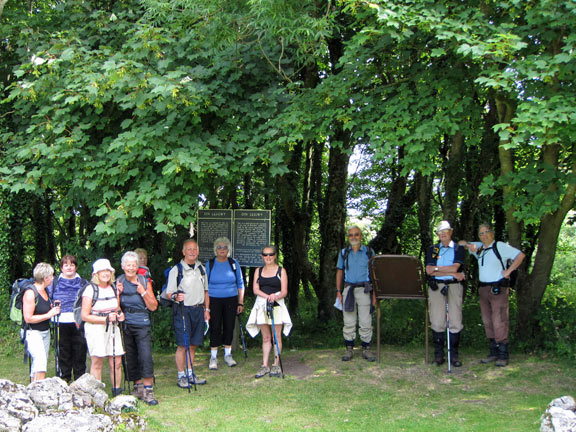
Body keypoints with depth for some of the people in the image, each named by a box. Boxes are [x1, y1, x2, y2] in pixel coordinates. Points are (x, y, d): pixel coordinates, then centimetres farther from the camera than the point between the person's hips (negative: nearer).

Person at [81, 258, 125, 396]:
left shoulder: (114, 288, 11)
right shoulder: (90, 289, -7)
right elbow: (85, 316, -9)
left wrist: (120, 315, 0)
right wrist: (106, 319, -17)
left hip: (112, 328, 5)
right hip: (95, 329, -5)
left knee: (117, 362, 2)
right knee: (97, 363, -3)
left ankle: (117, 391, 15)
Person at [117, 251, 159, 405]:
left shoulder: (145, 282, 2)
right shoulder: (119, 282, 5)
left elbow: (153, 307, 1)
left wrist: (143, 292, -11)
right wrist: (118, 293, -10)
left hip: (142, 325, -2)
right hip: (125, 325, 2)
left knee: (146, 356, -12)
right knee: (131, 358, 8)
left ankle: (148, 391, -9)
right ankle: (138, 386, 22)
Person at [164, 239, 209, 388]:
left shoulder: (201, 268, 13)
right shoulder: (176, 270, -4)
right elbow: (168, 293, -6)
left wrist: (207, 309, 15)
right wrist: (174, 297, -28)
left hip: (198, 310, 5)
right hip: (183, 310, -5)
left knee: (193, 345, 9)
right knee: (182, 345, -5)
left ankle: (190, 374, 19)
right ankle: (181, 376, 4)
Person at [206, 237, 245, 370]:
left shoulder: (234, 263, 4)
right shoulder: (209, 264, 1)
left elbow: (240, 284, 9)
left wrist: (241, 303, 5)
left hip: (231, 300, 2)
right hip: (214, 300, -1)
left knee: (229, 327, 6)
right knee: (215, 328, -2)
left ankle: (228, 355, 20)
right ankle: (213, 357, 9)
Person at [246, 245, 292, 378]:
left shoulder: (281, 271, 4)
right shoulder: (258, 271, 12)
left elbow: (284, 292, -2)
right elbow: (255, 289, 3)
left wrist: (275, 297, -22)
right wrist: (267, 296, -14)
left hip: (277, 305, -3)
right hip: (261, 305, 3)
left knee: (276, 336, -1)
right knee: (265, 337, 6)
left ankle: (276, 365, 5)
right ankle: (264, 366, 9)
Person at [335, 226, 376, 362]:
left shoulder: (369, 252, 5)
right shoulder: (343, 253, 10)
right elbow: (339, 272, 13)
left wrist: (374, 293, -3)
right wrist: (338, 291, 4)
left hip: (364, 290, -1)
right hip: (348, 289, 2)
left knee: (366, 322, -2)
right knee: (349, 322, 3)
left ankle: (366, 349, 7)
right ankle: (349, 349, 9)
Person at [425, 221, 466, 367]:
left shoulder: (459, 249, 7)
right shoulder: (432, 249, 14)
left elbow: (455, 267, -9)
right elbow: (429, 271, 0)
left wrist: (436, 268, -3)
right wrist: (452, 273, -5)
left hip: (454, 286, -1)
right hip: (436, 286, 1)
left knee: (456, 321, -4)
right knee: (437, 322, -3)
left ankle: (454, 354, 5)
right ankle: (438, 354, 4)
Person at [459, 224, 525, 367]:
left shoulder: (500, 246, -5)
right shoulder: (478, 247, 13)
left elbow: (520, 255, -8)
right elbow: (460, 243, 21)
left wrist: (509, 271, -12)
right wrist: (468, 245, -1)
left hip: (498, 288, -7)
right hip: (483, 289, 7)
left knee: (499, 322, -9)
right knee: (488, 322, 9)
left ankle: (503, 355, -5)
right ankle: (494, 353, 16)